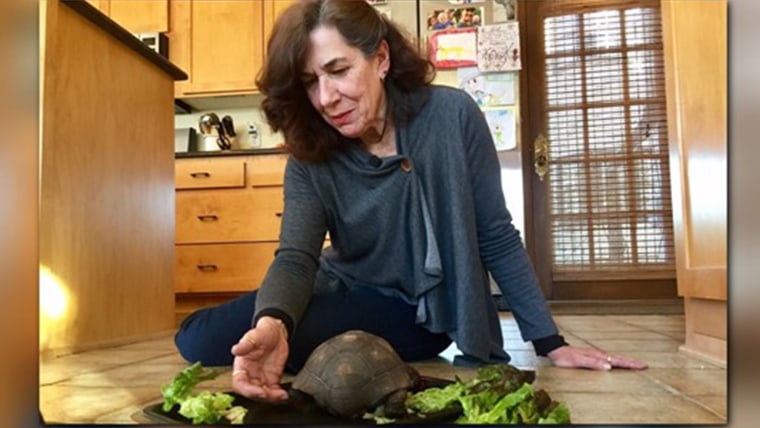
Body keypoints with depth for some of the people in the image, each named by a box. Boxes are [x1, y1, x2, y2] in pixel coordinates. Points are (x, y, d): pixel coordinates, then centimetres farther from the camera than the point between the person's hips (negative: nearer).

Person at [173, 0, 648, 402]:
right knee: (200, 338, -6)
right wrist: (272, 323, -45)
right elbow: (296, 259, -21)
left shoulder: (451, 116, -16)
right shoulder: (310, 157, -9)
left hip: (424, 311, -5)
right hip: (348, 295, 5)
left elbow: (496, 238, -9)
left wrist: (551, 343, -8)